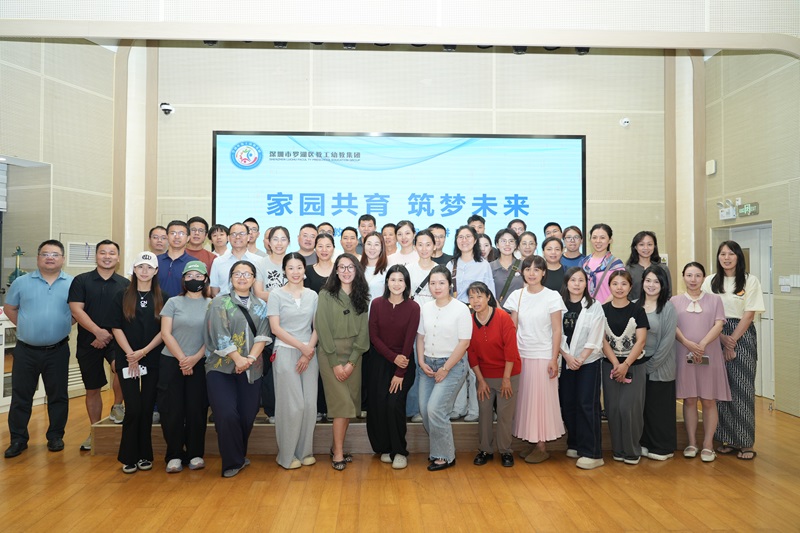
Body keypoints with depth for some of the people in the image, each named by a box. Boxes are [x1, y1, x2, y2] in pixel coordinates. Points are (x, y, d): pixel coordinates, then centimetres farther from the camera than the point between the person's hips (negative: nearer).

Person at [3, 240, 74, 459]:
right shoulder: (21, 282, 2)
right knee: (21, 396, 8)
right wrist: (25, 327, 4)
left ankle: (56, 436, 21)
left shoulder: (72, 284, -1)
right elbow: (9, 308, 11)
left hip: (57, 350, -1)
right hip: (25, 350, 1)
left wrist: (64, 326, 0)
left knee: (58, 395, 8)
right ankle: (18, 439, 20)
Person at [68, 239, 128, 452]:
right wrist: (98, 331, -17)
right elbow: (76, 310, -6)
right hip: (88, 341, 1)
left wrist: (109, 335, -9)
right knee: (92, 389, 10)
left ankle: (117, 406, -5)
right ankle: (94, 432, 26)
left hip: (115, 338, -1)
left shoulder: (125, 284, 3)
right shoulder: (81, 281, 2)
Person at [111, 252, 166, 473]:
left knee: (147, 409, 5)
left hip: (154, 361, 1)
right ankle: (129, 457, 10)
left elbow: (164, 330, -1)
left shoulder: (162, 298, 4)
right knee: (133, 409, -4)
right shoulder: (122, 296, 4)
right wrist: (130, 355, -9)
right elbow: (116, 328, -1)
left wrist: (144, 351, -11)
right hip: (128, 359, -1)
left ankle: (145, 455, 17)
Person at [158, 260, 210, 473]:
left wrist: (195, 358, -11)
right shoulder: (173, 302, 4)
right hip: (171, 363, 0)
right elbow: (165, 333, -2)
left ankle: (195, 454, 14)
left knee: (197, 410, 2)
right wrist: (182, 358, -10)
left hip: (200, 364, 0)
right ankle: (174, 455, 12)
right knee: (172, 410, 0)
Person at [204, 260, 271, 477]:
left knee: (247, 415, 4)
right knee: (226, 414, -11)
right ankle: (233, 462, 7)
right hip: (222, 367, -3)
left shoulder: (261, 305, 12)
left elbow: (263, 335, 2)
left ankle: (240, 455, 26)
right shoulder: (220, 302, 2)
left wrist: (251, 358, -13)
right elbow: (220, 335, -8)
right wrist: (238, 358, -14)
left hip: (251, 369, 3)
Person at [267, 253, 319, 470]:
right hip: (285, 353, -3)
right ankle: (287, 454, 14)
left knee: (309, 404, 3)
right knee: (291, 405, -2)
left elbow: (317, 327, 7)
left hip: (309, 354, 3)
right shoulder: (277, 295, 0)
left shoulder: (312, 295, 8)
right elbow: (275, 328, -6)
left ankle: (306, 451, 19)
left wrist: (309, 351, -6)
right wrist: (302, 346, -10)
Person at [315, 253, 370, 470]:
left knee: (350, 403, 5)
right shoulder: (326, 295, -4)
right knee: (342, 403, -8)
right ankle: (338, 453, 4)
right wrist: (335, 363, -12)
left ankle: (337, 447, 20)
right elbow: (323, 329, -9)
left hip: (354, 355, 4)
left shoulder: (361, 298, 6)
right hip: (330, 354, -4)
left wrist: (352, 361, -8)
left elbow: (363, 330, 2)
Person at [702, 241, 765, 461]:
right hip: (716, 337, 2)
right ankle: (727, 439, 13)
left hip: (742, 336, -2)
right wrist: (723, 339, -9)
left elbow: (749, 314, -4)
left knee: (742, 389, -3)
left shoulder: (750, 281, 1)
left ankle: (745, 442, 6)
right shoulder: (710, 281, 7)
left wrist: (732, 340, -10)